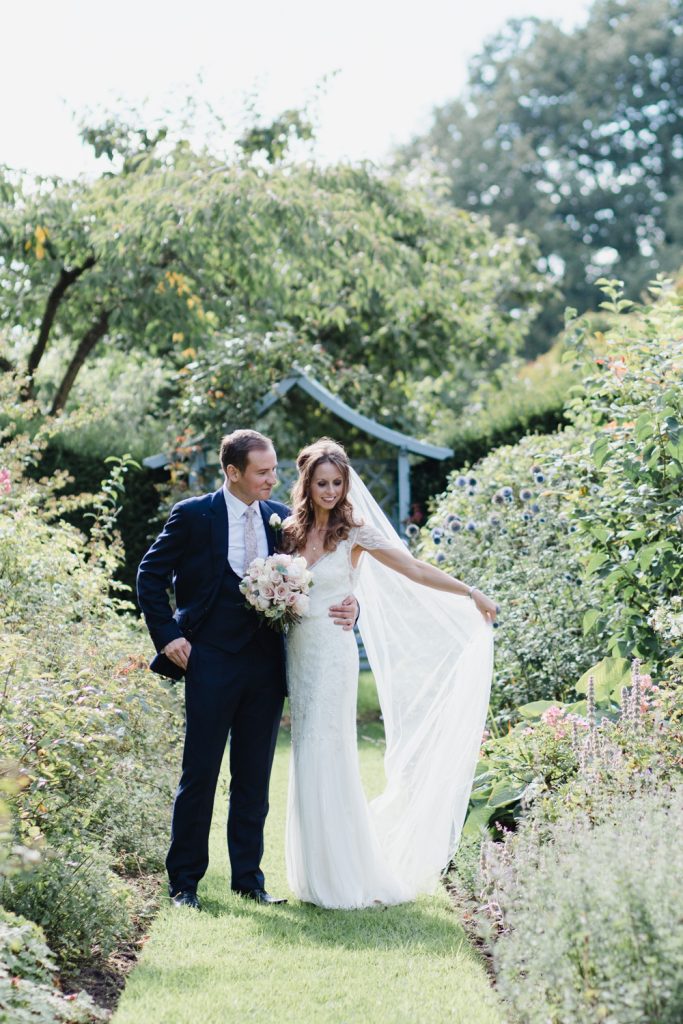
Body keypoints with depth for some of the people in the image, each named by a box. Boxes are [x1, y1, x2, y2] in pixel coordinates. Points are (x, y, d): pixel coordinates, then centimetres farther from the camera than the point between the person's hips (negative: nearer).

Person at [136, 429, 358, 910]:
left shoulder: (281, 518, 7)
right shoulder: (193, 515, -5)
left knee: (254, 777, 10)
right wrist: (168, 635, -6)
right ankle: (184, 880, 12)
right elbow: (150, 576, 1)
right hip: (212, 662, -4)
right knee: (200, 774, 2)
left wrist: (346, 607, -6)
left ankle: (249, 876, 20)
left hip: (266, 665, 4)